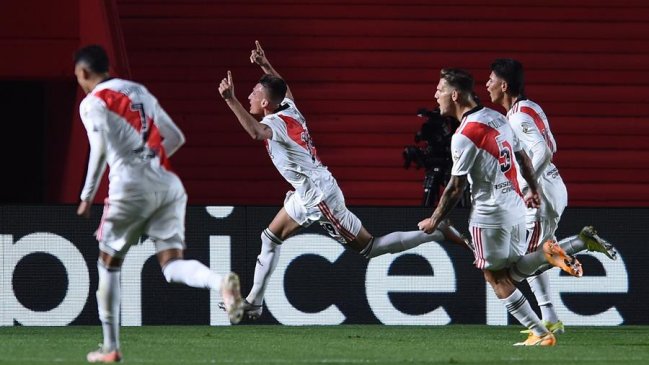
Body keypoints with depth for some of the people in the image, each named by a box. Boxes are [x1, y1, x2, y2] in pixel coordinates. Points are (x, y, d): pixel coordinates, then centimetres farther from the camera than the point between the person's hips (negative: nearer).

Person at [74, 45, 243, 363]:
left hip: (131, 185, -5)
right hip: (168, 185, 5)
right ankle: (221, 282, -35)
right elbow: (176, 138, 24)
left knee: (109, 264, 14)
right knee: (172, 265, -2)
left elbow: (100, 149, -11)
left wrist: (87, 197, -4)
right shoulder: (139, 91, 23)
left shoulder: (92, 102, 3)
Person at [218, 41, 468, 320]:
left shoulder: (276, 123, -21)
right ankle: (254, 302, 25)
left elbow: (256, 131, -46)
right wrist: (265, 66, 30)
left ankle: (436, 232, 1)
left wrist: (230, 100, -50)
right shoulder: (289, 110, 4)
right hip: (307, 194, 10)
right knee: (271, 238, 17)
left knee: (368, 248, -2)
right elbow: (283, 89, 29)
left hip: (320, 197, -10)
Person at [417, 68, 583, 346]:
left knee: (497, 279, 4)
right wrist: (533, 189, 32)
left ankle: (541, 334, 1)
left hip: (489, 214, -8)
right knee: (512, 270, 18)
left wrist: (434, 221, -2)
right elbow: (523, 157, 17)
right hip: (516, 206, 8)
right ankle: (546, 255, -9)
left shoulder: (464, 136, -18)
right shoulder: (497, 118, 7)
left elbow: (456, 188, -14)